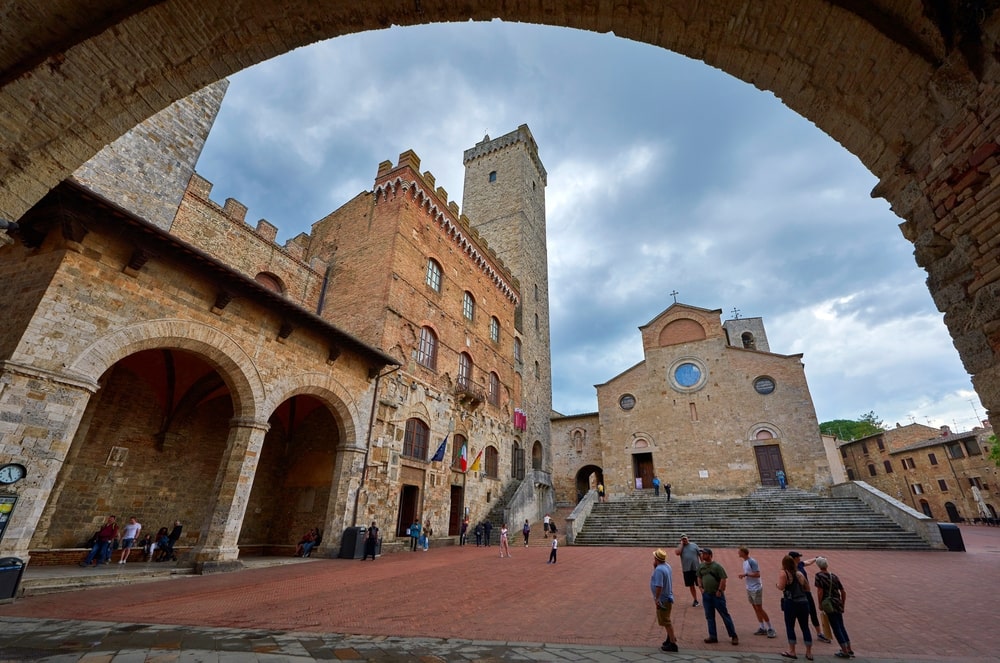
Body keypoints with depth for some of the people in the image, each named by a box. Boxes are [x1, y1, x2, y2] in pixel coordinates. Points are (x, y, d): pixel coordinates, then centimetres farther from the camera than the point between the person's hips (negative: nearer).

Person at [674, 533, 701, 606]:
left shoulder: (694, 545, 2)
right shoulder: (680, 547, 4)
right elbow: (677, 553, -15)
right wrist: (682, 544, -9)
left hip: (696, 568, -2)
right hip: (687, 570, 2)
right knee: (691, 586, 11)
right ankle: (695, 601, 25)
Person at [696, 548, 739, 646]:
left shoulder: (717, 566, -10)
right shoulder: (700, 566, 5)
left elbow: (723, 579, -11)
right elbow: (699, 578, 15)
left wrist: (719, 590, -14)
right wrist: (701, 588, 3)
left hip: (717, 594, -5)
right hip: (706, 595, 5)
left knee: (725, 615, 2)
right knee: (709, 616, 11)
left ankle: (734, 636, 16)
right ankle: (713, 637, 21)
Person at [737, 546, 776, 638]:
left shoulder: (752, 561, -20)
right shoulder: (744, 562, 8)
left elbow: (757, 574, -22)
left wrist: (746, 574, -22)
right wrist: (743, 575, 1)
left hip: (756, 589, -9)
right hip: (749, 589, 9)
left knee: (759, 608, -3)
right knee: (755, 608, 12)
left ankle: (770, 629, 8)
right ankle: (762, 628, 21)